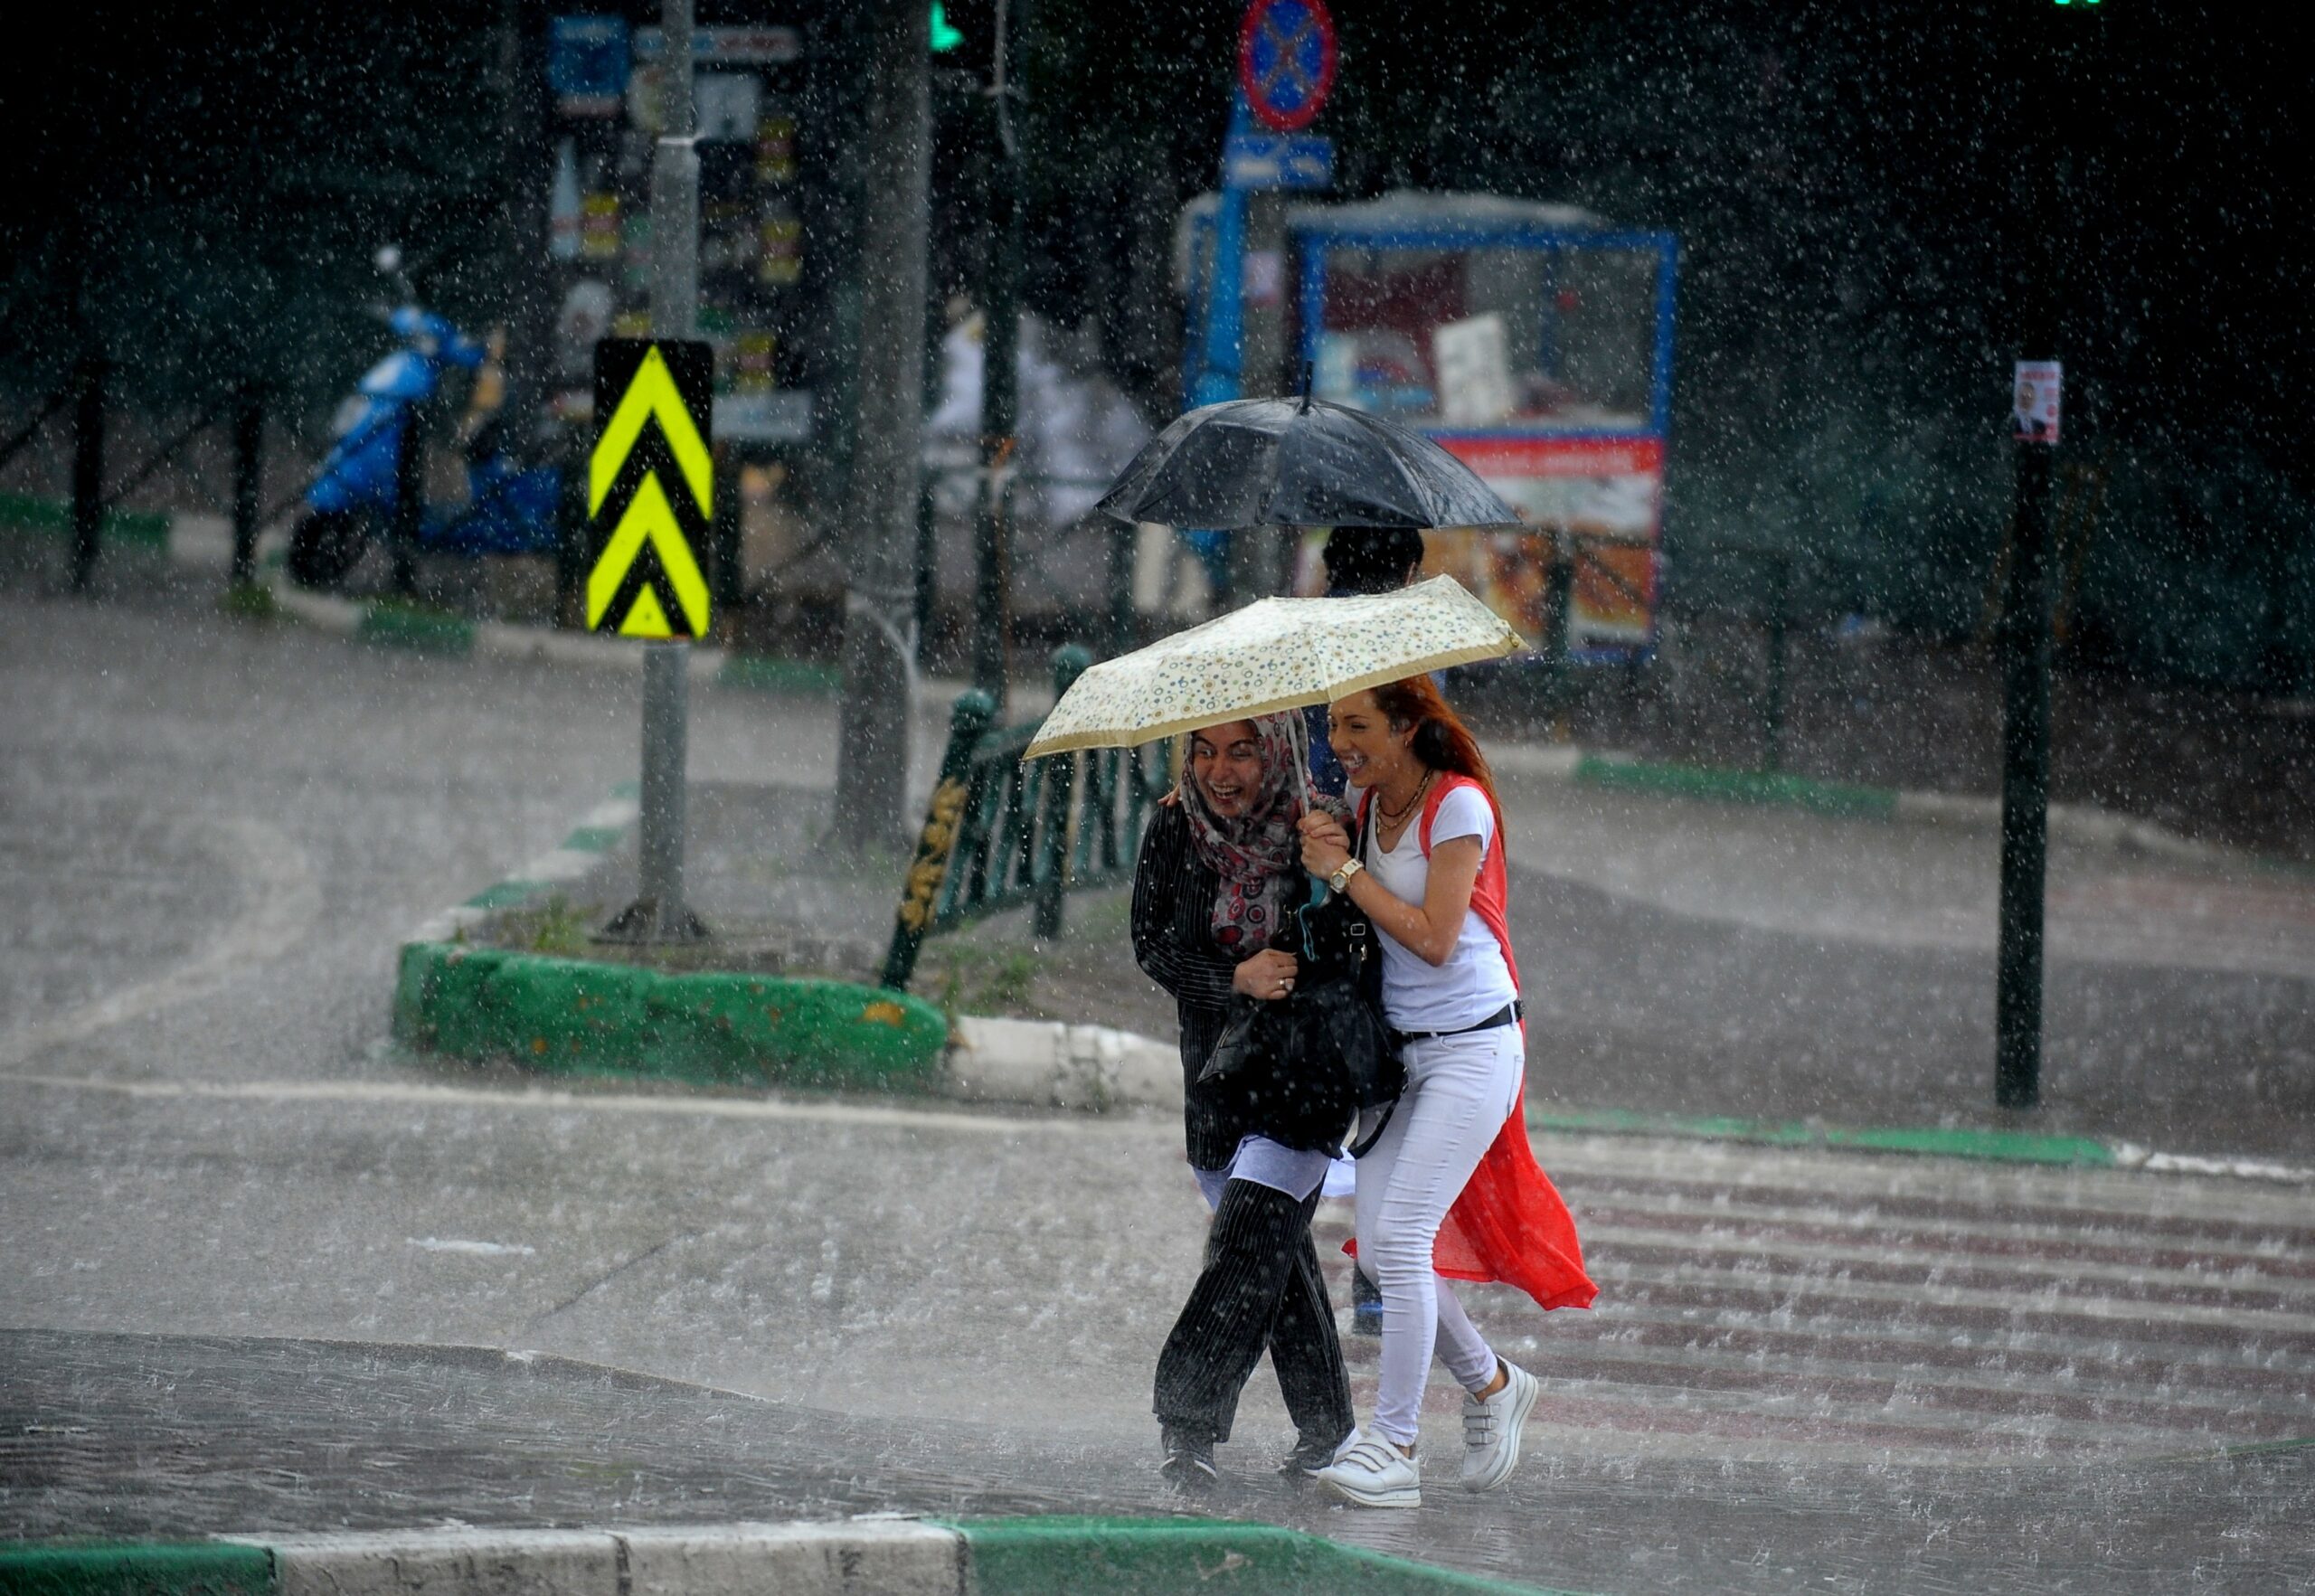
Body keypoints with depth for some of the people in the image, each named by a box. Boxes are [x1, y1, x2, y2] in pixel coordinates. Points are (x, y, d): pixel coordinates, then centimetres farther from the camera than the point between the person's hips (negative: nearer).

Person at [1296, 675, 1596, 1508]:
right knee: (1376, 1249, 2)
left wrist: (1346, 871, -16)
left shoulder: (1459, 806, -14)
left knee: (1401, 1235, -15)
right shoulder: (1365, 804, 7)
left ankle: (1392, 1446, -12)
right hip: (1400, 1050, 8)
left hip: (1471, 1049, -8)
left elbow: (1434, 938, -19)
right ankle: (1491, 1384, 24)